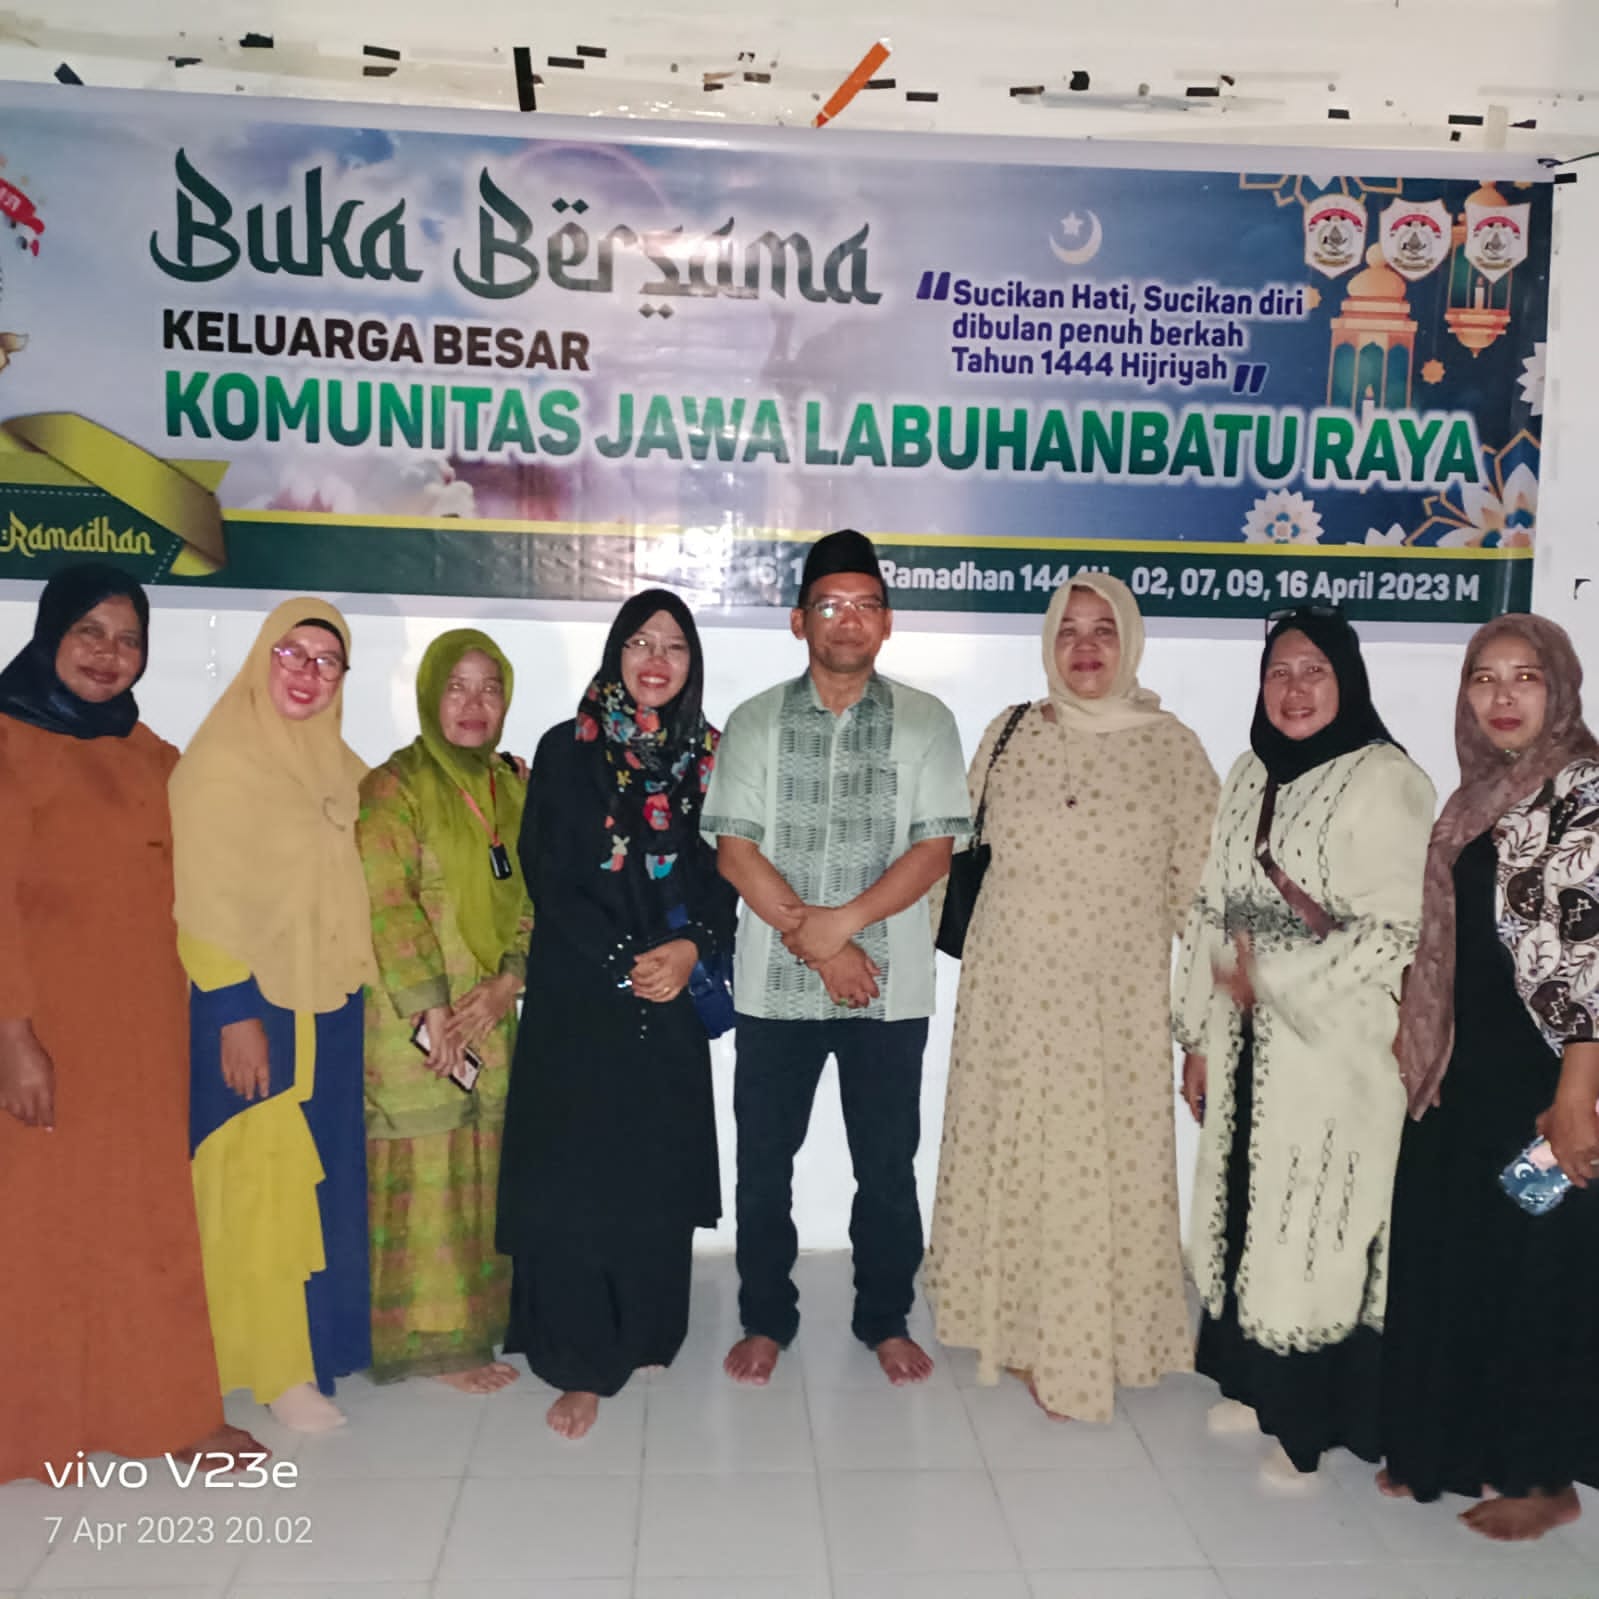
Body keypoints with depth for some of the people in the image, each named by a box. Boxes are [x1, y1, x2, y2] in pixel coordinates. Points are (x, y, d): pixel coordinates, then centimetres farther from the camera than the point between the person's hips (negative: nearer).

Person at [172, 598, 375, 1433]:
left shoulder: (339, 766, 9)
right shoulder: (220, 761, -11)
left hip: (330, 1005, 7)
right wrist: (235, 1015, -18)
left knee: (324, 1174, 15)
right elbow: (208, 900, -14)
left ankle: (323, 1332, 30)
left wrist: (358, 990, 11)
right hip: (254, 1005, -6)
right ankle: (277, 1366, 15)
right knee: (261, 1179, 3)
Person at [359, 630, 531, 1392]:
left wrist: (507, 983, -9)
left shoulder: (513, 787, 10)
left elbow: (534, 897, 7)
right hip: (414, 1024, -5)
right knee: (424, 1179, 1)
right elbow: (389, 910, -14)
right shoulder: (393, 787, -7)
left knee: (482, 1172, 12)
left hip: (491, 1019, 6)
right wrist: (437, 1019, -17)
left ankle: (475, 1322, 26)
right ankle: (434, 1343, 13)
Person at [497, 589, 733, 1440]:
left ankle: (645, 1329, 25)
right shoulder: (568, 749, 0)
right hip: (579, 994, -2)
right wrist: (624, 964, -12)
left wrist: (692, 947, -10)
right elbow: (549, 876, -5)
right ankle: (581, 1362, 7)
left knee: (659, 1167, 7)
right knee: (576, 1171, -3)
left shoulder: (709, 755, 8)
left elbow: (727, 874, 8)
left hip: (673, 997, 3)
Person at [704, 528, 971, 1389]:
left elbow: (935, 848, -5)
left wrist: (844, 920, -16)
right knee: (764, 1162, 10)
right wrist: (812, 942, -13)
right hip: (775, 984, 1)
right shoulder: (755, 722, 3)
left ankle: (885, 1321, 29)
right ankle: (765, 1319, 28)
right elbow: (735, 850, -4)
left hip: (890, 985, 0)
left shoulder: (925, 722, 2)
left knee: (887, 1165, 10)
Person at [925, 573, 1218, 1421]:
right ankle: (1017, 1327, 32)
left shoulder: (1172, 747, -3)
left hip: (1115, 1005, -2)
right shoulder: (1011, 733, 3)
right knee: (1009, 1157, 12)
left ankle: (1079, 1353, 24)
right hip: (1011, 995, 2)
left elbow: (1200, 890, -3)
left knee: (1097, 1170, 4)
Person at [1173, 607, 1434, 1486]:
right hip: (1246, 1040, 6)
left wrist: (1270, 978, -12)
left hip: (1333, 1047, -6)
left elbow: (1396, 933, -16)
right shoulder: (1250, 776, 9)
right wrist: (1199, 1035, 10)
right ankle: (1251, 1385, 32)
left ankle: (1309, 1425, 20)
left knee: (1313, 1222, 3)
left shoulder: (1385, 781, -11)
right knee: (1244, 1211, 13)